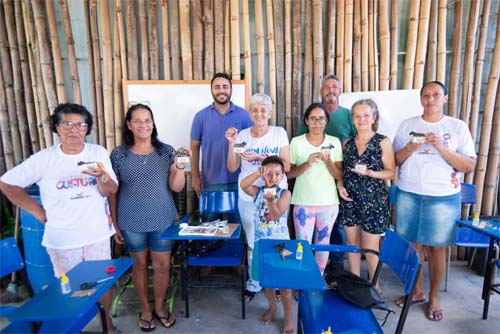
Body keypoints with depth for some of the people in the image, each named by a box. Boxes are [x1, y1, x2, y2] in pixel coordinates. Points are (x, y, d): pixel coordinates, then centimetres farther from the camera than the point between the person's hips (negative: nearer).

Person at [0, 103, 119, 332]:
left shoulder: (98, 153, -5)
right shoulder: (43, 159, -7)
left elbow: (110, 191, -7)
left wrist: (100, 176, -29)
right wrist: (38, 211, -3)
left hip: (97, 234, 1)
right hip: (61, 238, -1)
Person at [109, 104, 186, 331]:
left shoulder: (166, 151, -3)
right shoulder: (119, 154, -4)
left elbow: (176, 187, -4)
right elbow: (112, 192, 1)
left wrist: (180, 166, -20)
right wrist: (115, 224, 2)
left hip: (163, 220, 1)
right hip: (132, 223, 0)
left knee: (162, 265, 11)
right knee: (140, 264, 16)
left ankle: (160, 306, 36)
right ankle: (145, 308, 38)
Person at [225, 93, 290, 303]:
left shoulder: (279, 133, -1)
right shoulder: (242, 135, 3)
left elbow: (286, 166, -8)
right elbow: (232, 168, 1)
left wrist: (260, 158, -19)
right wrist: (231, 143, -12)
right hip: (248, 197, 1)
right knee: (253, 243, 11)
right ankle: (253, 283, 31)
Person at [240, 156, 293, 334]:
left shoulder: (285, 193, -11)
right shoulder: (258, 191, -4)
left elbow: (276, 215, -23)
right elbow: (243, 185, -24)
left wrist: (270, 200, -40)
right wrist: (257, 173, -32)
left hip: (280, 243, -3)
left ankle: (289, 316, 25)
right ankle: (272, 306, 43)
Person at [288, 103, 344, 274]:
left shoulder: (335, 142, 3)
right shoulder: (296, 142, -1)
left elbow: (339, 176, 1)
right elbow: (289, 173, -3)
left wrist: (328, 161, -17)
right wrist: (307, 164, -19)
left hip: (328, 202, 2)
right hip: (303, 202, -1)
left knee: (323, 244, 12)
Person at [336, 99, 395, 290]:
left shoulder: (383, 142, -5)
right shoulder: (347, 143, 7)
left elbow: (391, 172, -4)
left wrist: (370, 173, -20)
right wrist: (340, 185, -3)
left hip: (374, 200, -4)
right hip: (349, 199, 4)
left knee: (370, 248, 3)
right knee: (351, 244, 13)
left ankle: (374, 286, 25)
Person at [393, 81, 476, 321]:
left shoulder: (458, 127, 1)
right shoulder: (407, 125, 5)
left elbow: (469, 166, -4)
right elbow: (394, 161, 5)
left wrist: (441, 147, -17)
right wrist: (410, 148, -14)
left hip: (443, 197, -1)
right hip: (408, 195, 2)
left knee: (437, 248, 7)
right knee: (413, 244, 10)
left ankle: (434, 297, 26)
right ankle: (417, 291, 28)